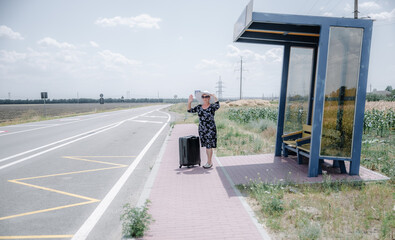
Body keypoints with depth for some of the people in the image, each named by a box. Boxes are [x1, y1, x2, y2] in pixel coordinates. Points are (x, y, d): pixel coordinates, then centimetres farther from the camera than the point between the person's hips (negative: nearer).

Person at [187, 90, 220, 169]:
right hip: (202, 129, 5)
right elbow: (190, 110, 10)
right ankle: (210, 162, 25)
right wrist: (189, 102, -3)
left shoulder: (212, 107, -8)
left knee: (209, 146, -3)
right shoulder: (199, 107, 7)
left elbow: (217, 105, -30)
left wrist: (213, 96, -35)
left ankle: (209, 162, 10)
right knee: (206, 146, 12)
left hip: (210, 129, -5)